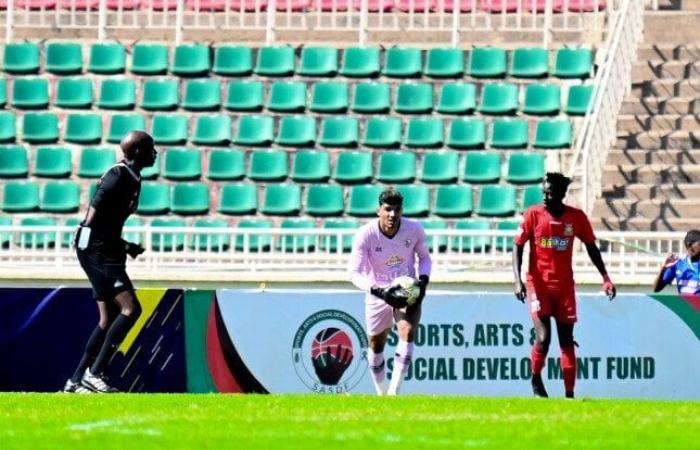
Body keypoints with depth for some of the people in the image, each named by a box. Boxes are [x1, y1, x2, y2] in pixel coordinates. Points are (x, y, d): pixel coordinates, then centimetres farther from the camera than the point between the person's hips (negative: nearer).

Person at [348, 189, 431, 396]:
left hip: (408, 291, 0)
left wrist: (423, 280, -15)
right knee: (376, 343, 10)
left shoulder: (414, 229, -14)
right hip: (378, 293, 0)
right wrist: (379, 291, -38)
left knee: (407, 332, -25)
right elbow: (355, 273, -23)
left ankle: (394, 391, -27)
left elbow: (424, 257, 5)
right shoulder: (366, 234, -21)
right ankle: (380, 393, 32)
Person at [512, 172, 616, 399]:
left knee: (567, 340, 3)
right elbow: (518, 246, -2)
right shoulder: (533, 214, -5)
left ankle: (569, 394, 7)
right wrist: (518, 280, -14)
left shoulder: (577, 217, 0)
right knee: (543, 337, -15)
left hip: (565, 286, 2)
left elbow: (591, 247, 11)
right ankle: (536, 380, 9)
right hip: (538, 284, -2)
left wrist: (605, 278, 4)